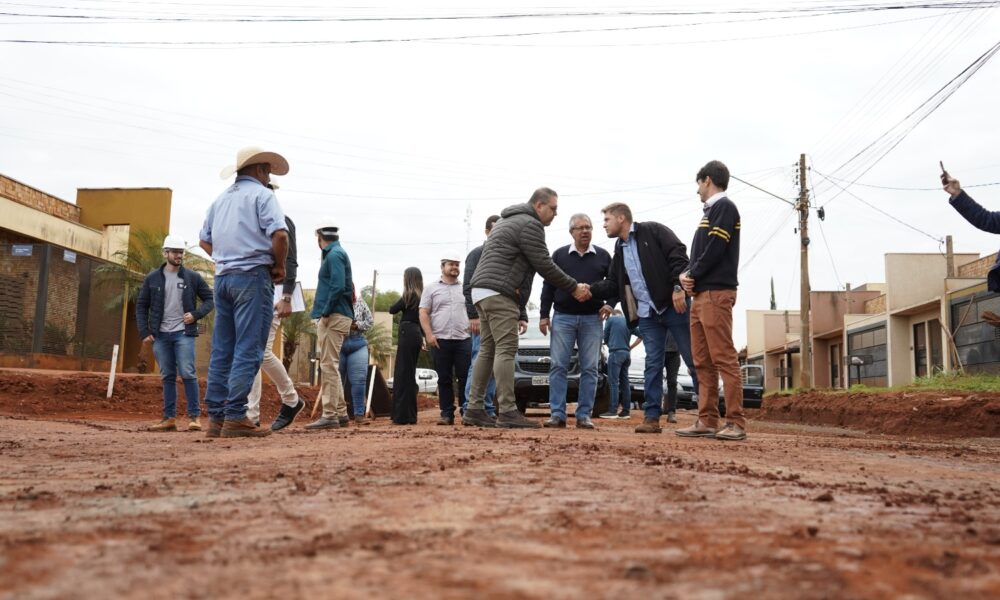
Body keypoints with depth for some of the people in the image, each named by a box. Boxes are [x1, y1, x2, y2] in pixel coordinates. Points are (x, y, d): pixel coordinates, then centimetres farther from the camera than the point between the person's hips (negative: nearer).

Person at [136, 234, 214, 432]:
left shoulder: (192, 277, 3)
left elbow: (209, 299, 8)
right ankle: (169, 418, 12)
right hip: (160, 335, 2)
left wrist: (196, 314, -9)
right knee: (168, 377, 7)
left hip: (183, 333, -2)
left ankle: (194, 417, -5)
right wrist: (144, 332, 1)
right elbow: (141, 306, 9)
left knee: (187, 374, -10)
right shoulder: (152, 278, 6)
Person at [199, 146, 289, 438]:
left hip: (223, 277, 7)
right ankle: (235, 417, -11)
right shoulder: (262, 195, -2)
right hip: (253, 275, -7)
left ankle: (216, 418, 8)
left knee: (221, 350, 7)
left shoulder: (220, 199, 20)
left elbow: (204, 241, 23)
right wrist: (279, 266, -3)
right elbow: (279, 234, -16)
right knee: (248, 350, -8)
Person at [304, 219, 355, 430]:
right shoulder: (336, 253, 21)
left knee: (329, 365, -10)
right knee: (331, 365, 14)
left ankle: (330, 415, -9)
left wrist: (326, 313, -18)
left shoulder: (334, 255, -9)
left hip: (334, 317, -10)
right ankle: (340, 412, 19)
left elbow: (338, 286, -21)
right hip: (336, 316, 10)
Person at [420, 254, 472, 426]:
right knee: (444, 379, 2)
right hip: (440, 340, -1)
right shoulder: (431, 289, 10)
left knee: (466, 378, -3)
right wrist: (429, 334, -9)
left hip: (464, 340, 1)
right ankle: (447, 414, 6)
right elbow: (423, 313, 3)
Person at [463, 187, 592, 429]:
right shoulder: (530, 224, -6)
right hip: (499, 293, -10)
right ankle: (508, 412, -15)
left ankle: (474, 410, 9)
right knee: (506, 351, -12)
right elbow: (545, 266, -9)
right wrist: (574, 288, 2)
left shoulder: (507, 221, 27)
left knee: (488, 351, 9)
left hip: (482, 291, 10)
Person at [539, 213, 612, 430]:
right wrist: (544, 315, 2)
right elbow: (548, 286, 7)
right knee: (558, 366, -5)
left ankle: (584, 415, 5)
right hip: (563, 317, 0)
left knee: (589, 368, -1)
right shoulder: (559, 255, 7)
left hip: (592, 319, 1)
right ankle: (557, 414, -2)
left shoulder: (603, 256, 8)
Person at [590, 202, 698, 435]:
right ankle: (652, 417, 5)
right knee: (652, 365, 4)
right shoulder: (619, 250, 17)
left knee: (694, 359, -1)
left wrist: (678, 287, -21)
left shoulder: (653, 231, -3)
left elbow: (678, 255, -12)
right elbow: (612, 284, 15)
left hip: (674, 305, -6)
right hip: (647, 314, 6)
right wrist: (590, 289, -1)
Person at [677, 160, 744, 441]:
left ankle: (736, 423, -11)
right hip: (700, 295, 10)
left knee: (724, 358, -11)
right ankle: (707, 421, 9)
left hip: (716, 293, -10)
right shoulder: (711, 211, 24)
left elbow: (715, 250, -15)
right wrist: (686, 274, 2)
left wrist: (692, 275, -5)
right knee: (702, 361, 7)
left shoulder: (724, 206, -4)